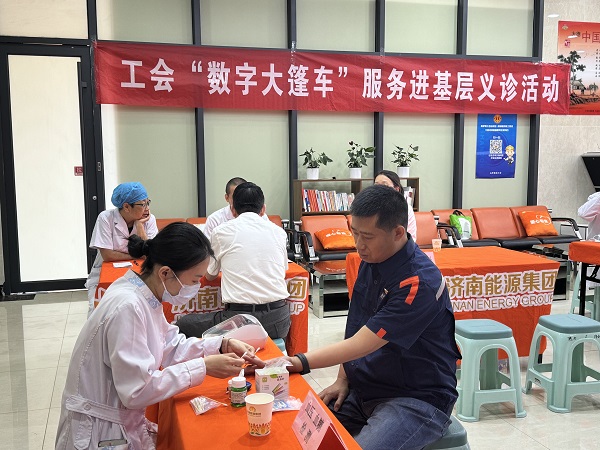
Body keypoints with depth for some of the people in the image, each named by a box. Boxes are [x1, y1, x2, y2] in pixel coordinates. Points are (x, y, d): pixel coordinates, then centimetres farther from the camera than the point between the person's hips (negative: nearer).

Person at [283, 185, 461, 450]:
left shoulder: (420, 282, -24)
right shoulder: (371, 262, 1)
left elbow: (361, 344, -25)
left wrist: (299, 363, -25)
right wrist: (343, 380, 1)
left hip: (418, 400, -7)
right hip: (363, 389, 7)